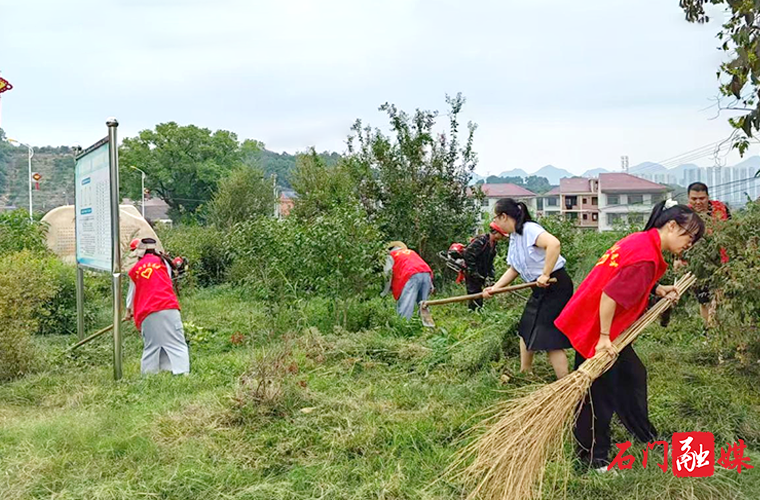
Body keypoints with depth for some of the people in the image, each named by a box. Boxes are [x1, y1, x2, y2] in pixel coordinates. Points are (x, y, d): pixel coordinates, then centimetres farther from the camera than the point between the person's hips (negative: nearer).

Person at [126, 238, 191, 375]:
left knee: (151, 346, 11)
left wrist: (129, 310, 41)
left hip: (147, 314, 2)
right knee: (177, 343, -4)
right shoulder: (162, 262, 11)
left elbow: (132, 292, 26)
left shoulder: (135, 270, 14)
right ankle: (182, 371, -15)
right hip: (168, 308, -2)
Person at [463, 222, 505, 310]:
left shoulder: (494, 244, 9)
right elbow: (468, 255, -24)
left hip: (481, 276, 9)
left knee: (479, 298, 12)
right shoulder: (480, 241, -20)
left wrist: (491, 276, 9)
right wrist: (473, 272, -22)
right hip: (472, 275, -9)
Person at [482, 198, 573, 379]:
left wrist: (545, 275, -32)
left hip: (556, 286, -10)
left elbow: (554, 243, -36)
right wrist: (494, 288, 4)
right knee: (527, 330, 20)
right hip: (541, 290, 10)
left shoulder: (529, 229, -19)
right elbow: (514, 269, 15)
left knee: (549, 338, -9)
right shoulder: (514, 237, 12)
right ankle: (524, 374, 36)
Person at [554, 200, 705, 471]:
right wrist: (603, 337, -24)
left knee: (632, 375, 22)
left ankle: (646, 436, 40)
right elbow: (610, 296, -30)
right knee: (600, 392, 2)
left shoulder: (641, 240, 3)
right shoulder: (646, 257, -27)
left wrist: (657, 290, 7)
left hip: (608, 327, 10)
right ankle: (593, 456, 17)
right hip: (594, 328, -10)